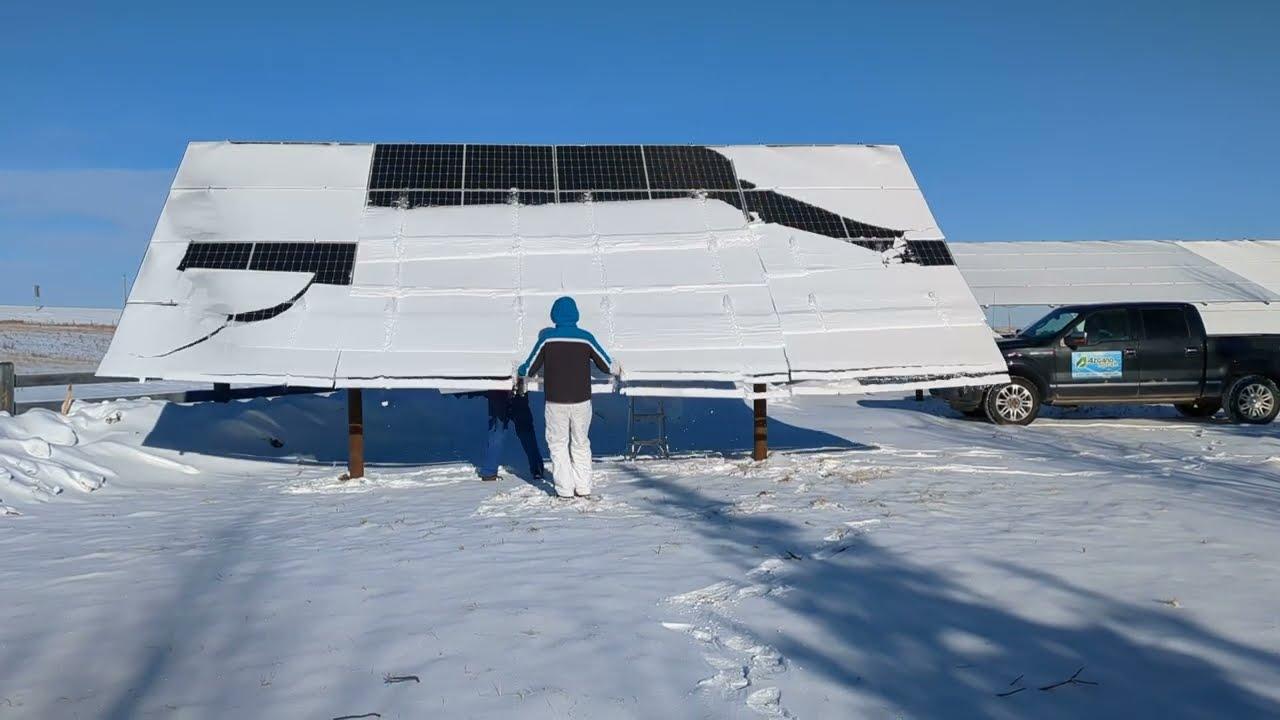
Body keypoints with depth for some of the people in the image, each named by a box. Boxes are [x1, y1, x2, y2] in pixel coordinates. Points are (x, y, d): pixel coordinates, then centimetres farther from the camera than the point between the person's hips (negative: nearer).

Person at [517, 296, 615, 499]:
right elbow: (607, 366, 5)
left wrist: (519, 372, 24)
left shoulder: (547, 338, -6)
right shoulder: (586, 338, -4)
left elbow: (530, 368, 1)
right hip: (581, 401, 2)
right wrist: (615, 367, 28)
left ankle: (565, 489, 8)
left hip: (556, 402, -1)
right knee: (581, 444, 16)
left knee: (558, 444, 11)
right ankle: (583, 488, 17)